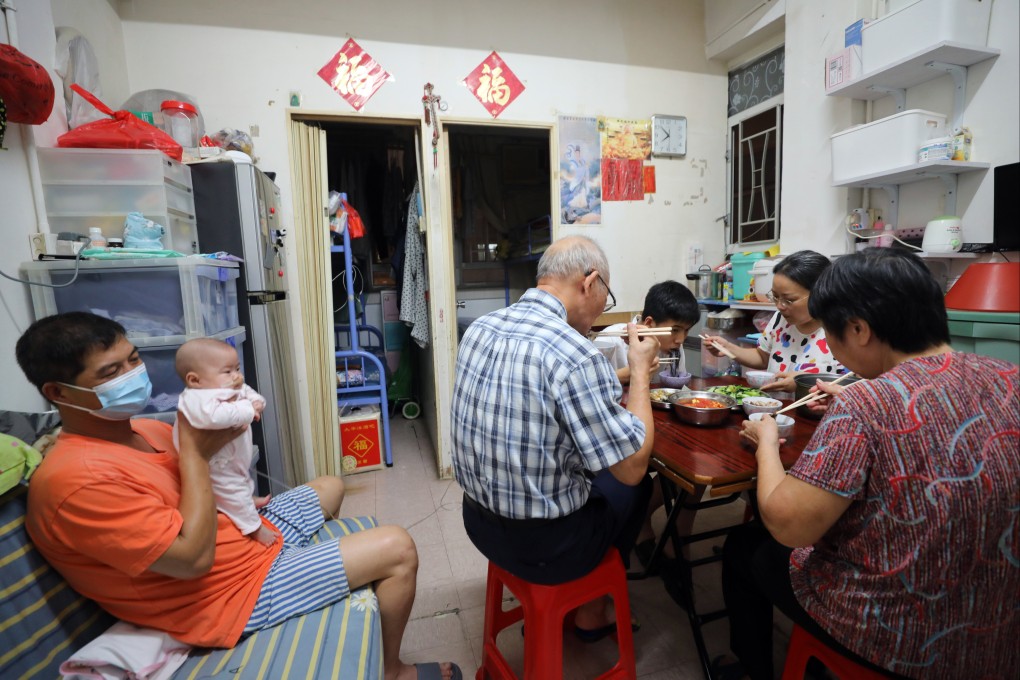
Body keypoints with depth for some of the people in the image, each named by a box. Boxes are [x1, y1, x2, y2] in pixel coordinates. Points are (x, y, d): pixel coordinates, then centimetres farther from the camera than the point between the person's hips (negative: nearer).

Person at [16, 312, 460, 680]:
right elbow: (194, 558, -29)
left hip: (248, 534, 10)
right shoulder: (77, 478, -28)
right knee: (398, 550, -11)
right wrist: (194, 450, -22)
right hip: (232, 591, -9)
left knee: (330, 486, 30)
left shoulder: (143, 429, 1)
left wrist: (232, 424, -6)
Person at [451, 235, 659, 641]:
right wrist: (640, 372, -9)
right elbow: (633, 467, -20)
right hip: (543, 546, -6)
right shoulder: (574, 353, -28)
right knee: (636, 485, 21)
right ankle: (591, 612, 39)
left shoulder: (479, 328, -3)